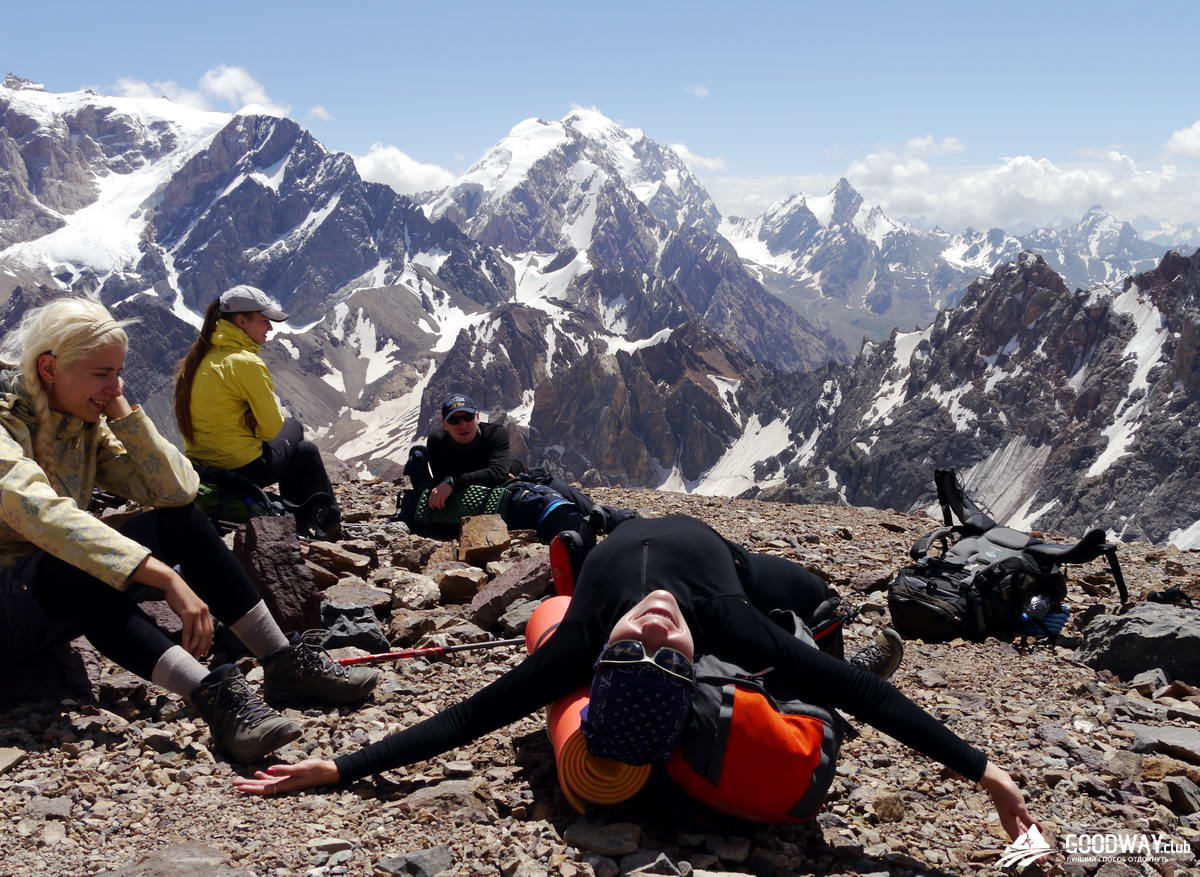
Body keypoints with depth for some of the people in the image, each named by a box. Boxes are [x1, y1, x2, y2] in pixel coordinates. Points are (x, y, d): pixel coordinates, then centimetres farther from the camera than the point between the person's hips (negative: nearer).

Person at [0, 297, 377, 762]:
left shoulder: (85, 423, 2)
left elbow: (175, 489, -6)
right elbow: (44, 513, -39)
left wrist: (122, 410, -13)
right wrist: (164, 577, -47)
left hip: (61, 603, 7)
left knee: (180, 519, -12)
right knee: (79, 568, -38)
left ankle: (284, 663, -17)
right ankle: (211, 693, -47)